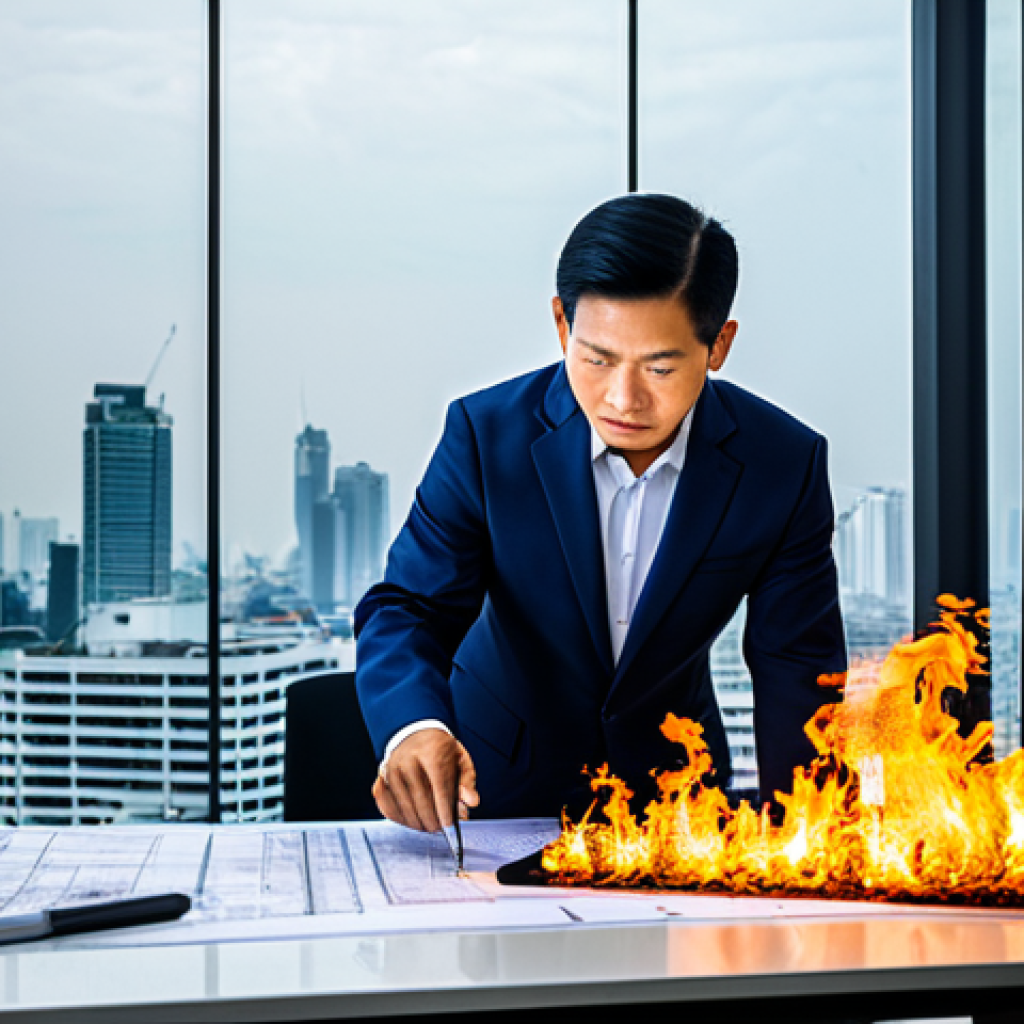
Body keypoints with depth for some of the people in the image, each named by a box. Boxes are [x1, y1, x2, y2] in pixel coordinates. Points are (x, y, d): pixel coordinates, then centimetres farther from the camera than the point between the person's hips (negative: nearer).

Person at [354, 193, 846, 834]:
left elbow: (797, 666, -10)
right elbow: (406, 608, -18)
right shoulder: (486, 433, -19)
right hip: (497, 777, 0)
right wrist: (413, 728, -40)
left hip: (671, 779, 1)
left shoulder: (787, 464, -17)